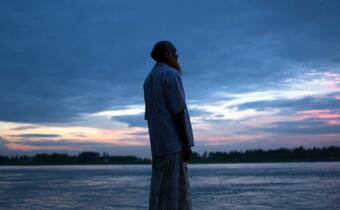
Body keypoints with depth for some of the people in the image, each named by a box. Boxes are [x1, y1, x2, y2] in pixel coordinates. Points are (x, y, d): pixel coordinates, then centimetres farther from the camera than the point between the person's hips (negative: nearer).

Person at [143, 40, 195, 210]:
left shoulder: (149, 79, 19)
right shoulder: (171, 74, -8)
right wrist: (186, 143, -14)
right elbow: (178, 112, -14)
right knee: (176, 192, -7)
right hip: (174, 143, -9)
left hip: (158, 144, 9)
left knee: (160, 190, 7)